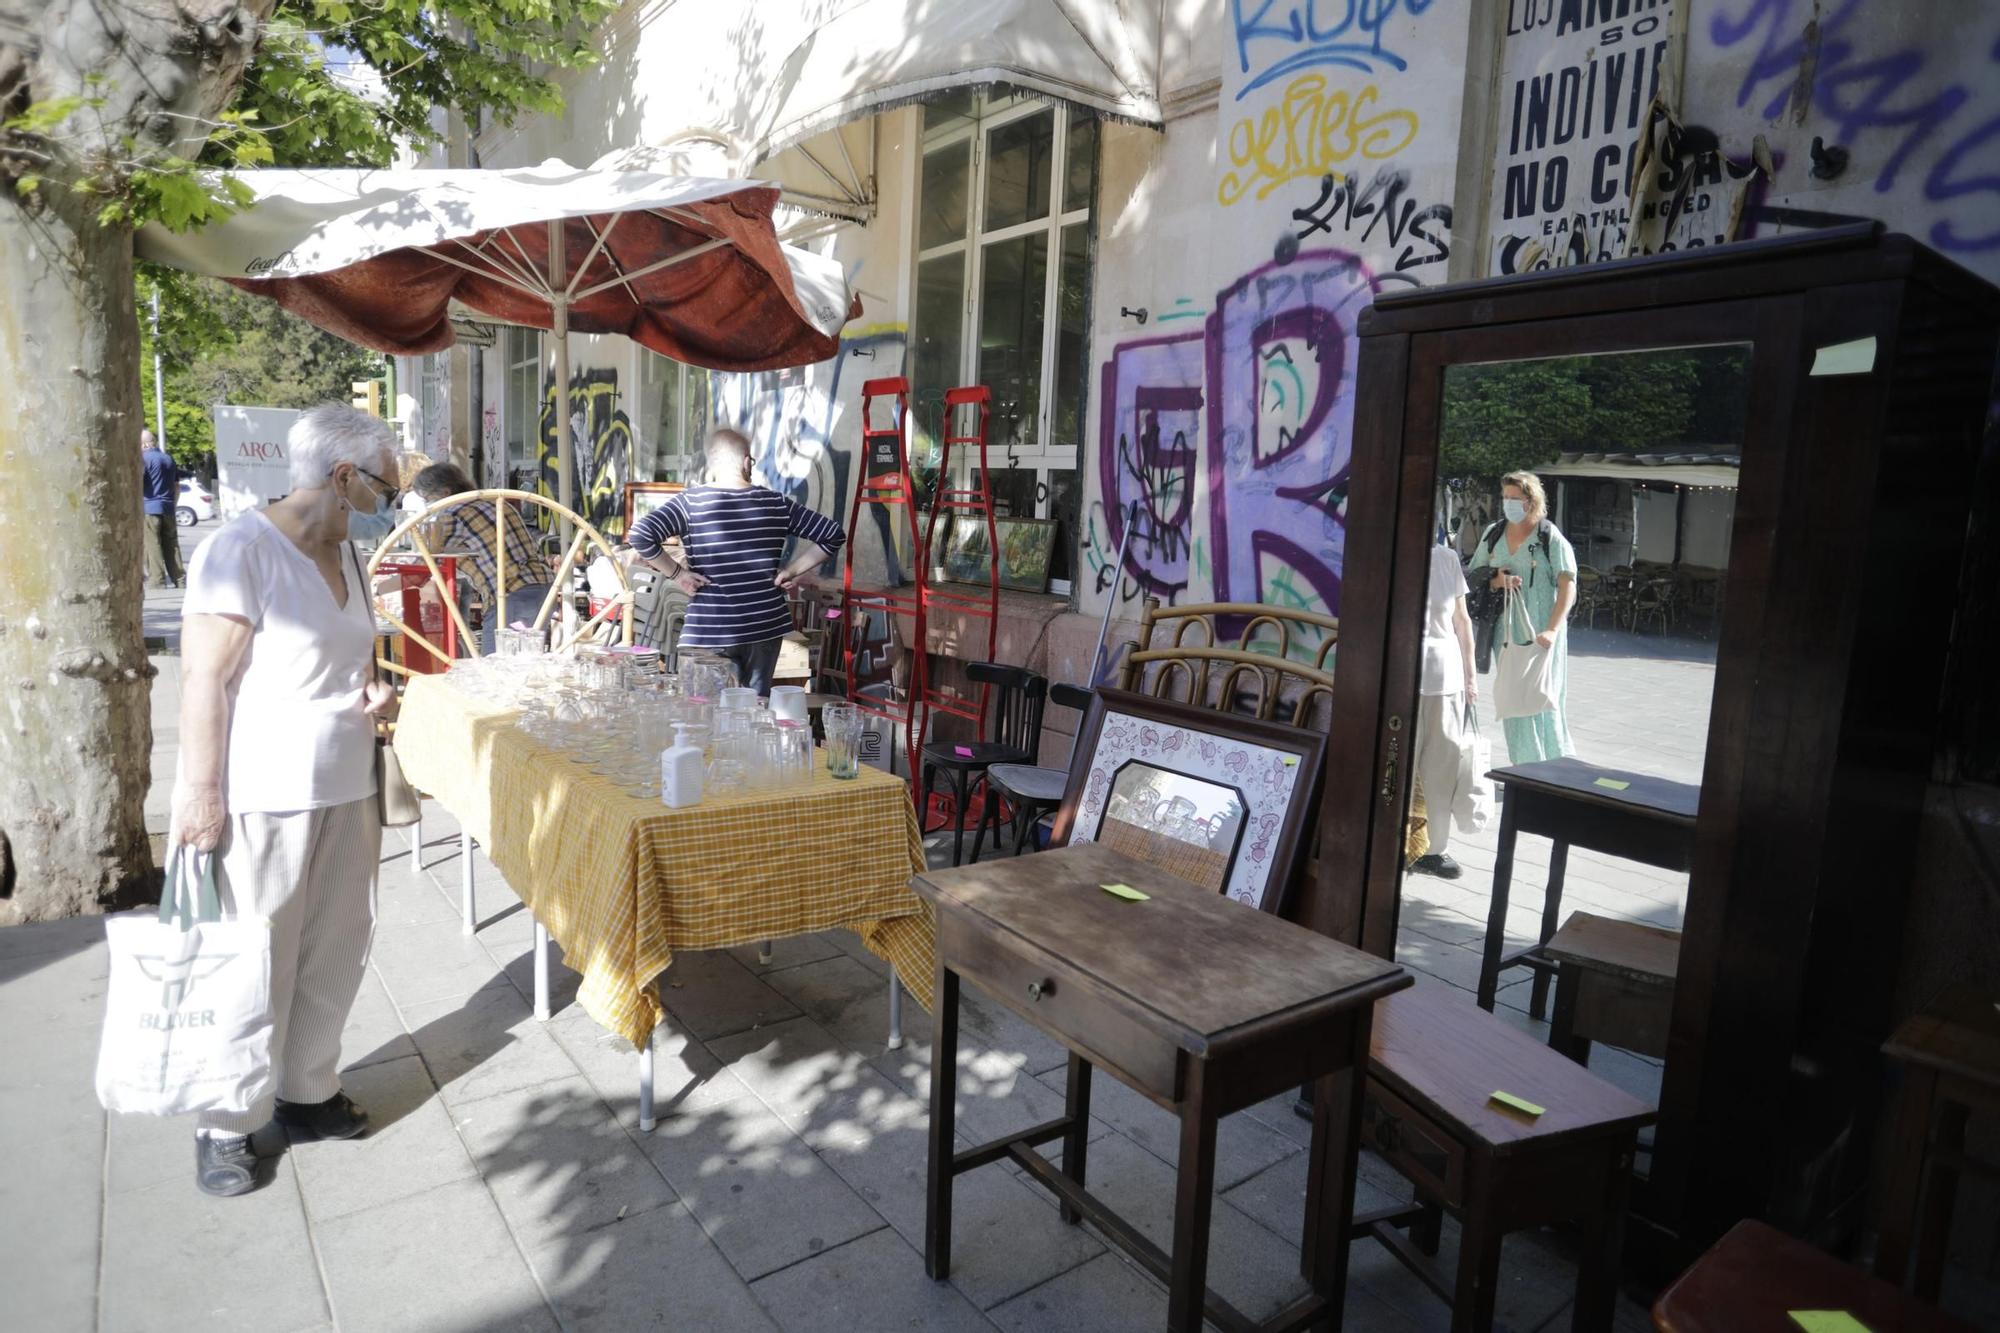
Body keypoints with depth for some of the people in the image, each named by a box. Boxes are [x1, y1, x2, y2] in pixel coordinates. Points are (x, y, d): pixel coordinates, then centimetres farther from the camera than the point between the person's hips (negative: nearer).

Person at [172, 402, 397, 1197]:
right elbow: (204, 682, -15)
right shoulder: (242, 551, -14)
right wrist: (200, 795, -16)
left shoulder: (345, 553, 9)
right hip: (261, 799, -7)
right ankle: (228, 1125, 24)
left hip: (346, 789, 7)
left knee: (334, 952, 14)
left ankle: (307, 1091, 32)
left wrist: (369, 690, 2)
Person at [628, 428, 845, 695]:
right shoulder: (775, 503, 1)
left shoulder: (690, 503, -7)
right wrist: (791, 570, 6)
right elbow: (834, 534, 6)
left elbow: (640, 535, -18)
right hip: (766, 626, 3)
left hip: (711, 632, -2)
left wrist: (677, 573, -7)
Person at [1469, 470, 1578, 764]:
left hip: (1539, 632, -5)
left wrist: (1552, 630, -22)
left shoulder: (1550, 538, -6)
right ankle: (1523, 767, 17)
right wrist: (1496, 581, -9)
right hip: (1506, 629, 5)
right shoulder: (1494, 534, 9)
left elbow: (1567, 587, -11)